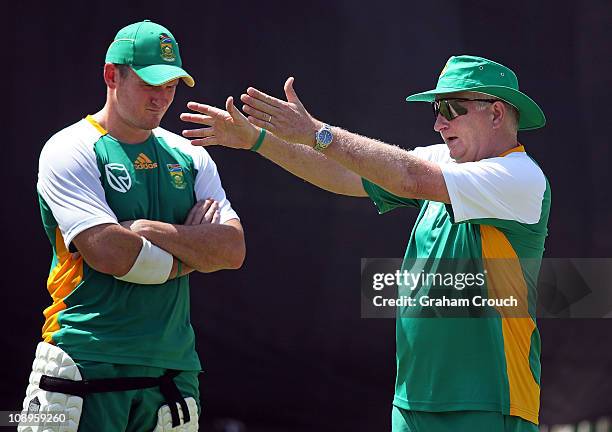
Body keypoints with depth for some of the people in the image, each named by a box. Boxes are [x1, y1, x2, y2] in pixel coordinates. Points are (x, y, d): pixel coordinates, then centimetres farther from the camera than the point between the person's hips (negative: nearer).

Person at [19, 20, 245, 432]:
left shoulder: (189, 156, 14)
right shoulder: (69, 151, -3)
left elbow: (234, 250, 2)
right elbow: (110, 254, -16)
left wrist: (150, 230, -9)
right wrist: (193, 248, -2)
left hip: (172, 365, 5)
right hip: (88, 364, -5)